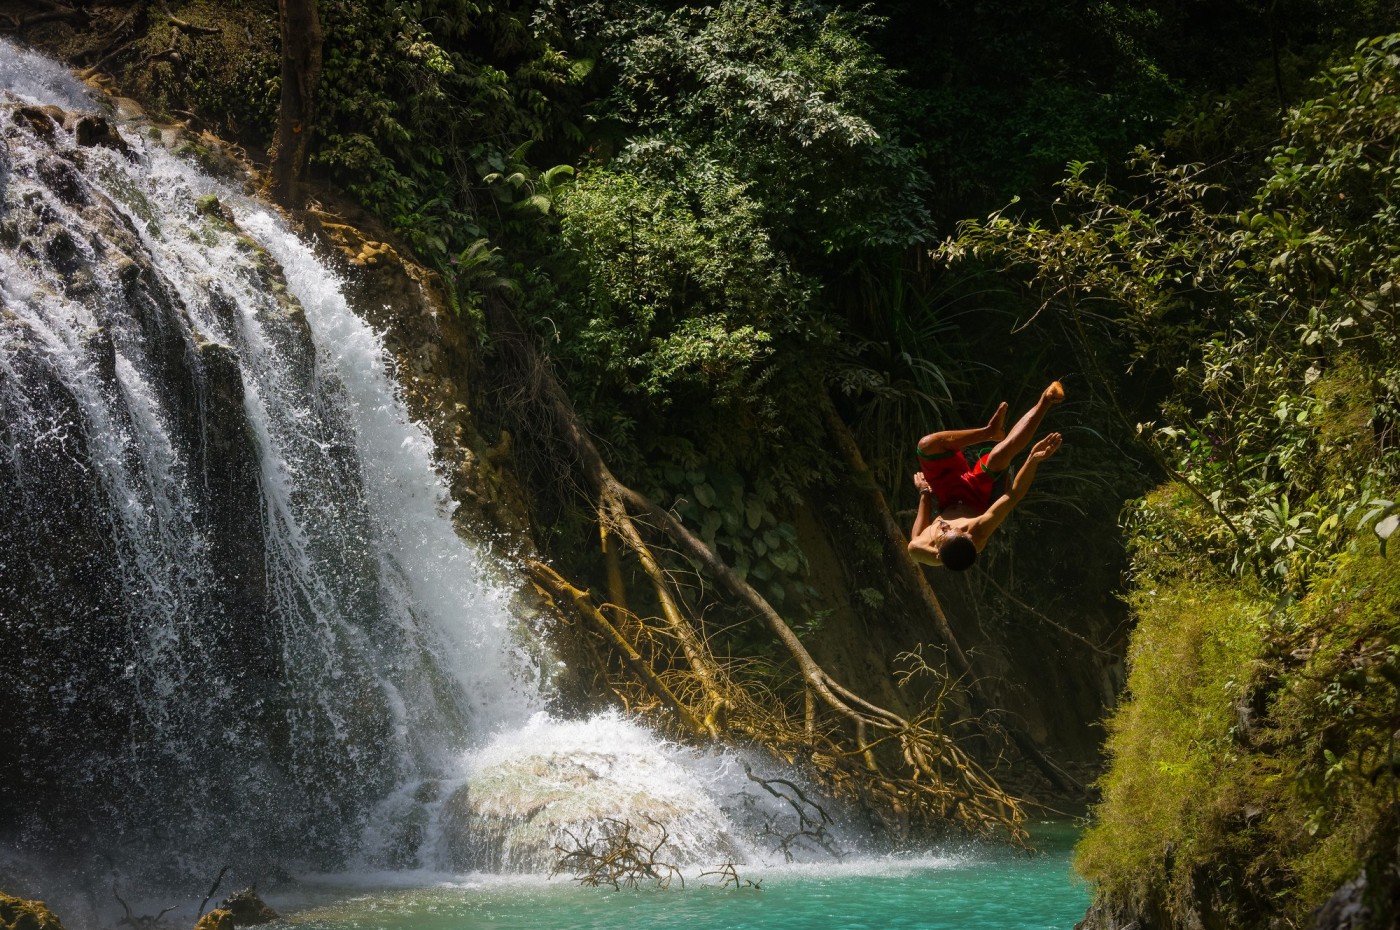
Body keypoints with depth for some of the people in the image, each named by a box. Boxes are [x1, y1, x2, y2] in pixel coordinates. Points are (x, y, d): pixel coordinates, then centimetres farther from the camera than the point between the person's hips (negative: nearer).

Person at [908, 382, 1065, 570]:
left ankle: (990, 431, 7)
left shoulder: (920, 552, -43)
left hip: (945, 503, 1)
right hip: (976, 500, -1)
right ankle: (1045, 402, -3)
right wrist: (1034, 459, -48)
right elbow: (1014, 494, -41)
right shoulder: (979, 532, -46)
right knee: (999, 456, -25)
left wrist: (924, 495, -10)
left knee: (929, 444, -17)